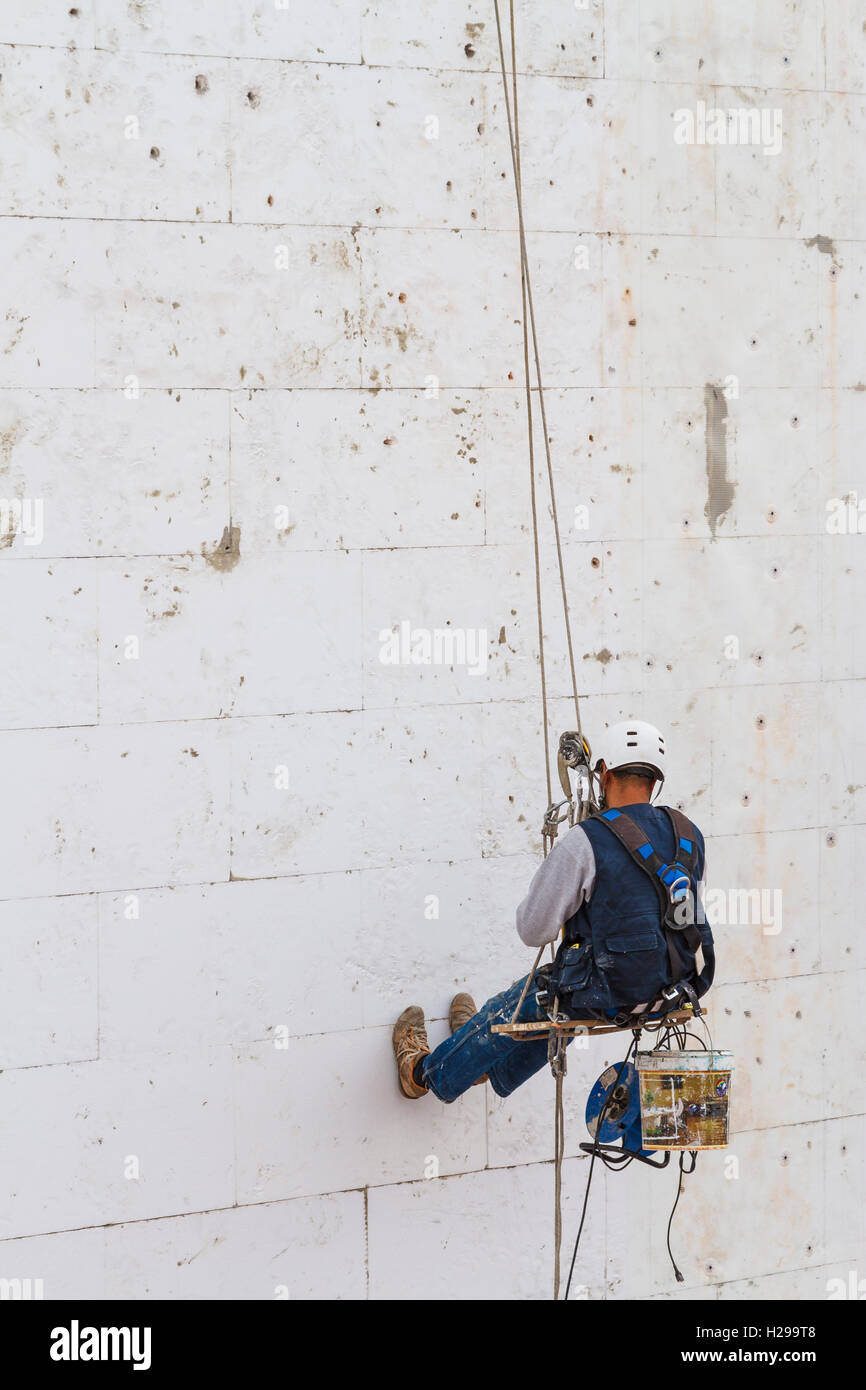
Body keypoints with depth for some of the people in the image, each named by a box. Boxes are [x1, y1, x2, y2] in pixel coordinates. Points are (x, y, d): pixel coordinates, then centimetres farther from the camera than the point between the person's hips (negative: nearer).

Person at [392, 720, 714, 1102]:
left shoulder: (583, 843, -18)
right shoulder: (690, 835, 0)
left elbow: (533, 930, -13)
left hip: (610, 990, -6)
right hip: (677, 986, 6)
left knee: (512, 1009, 23)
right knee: (568, 999, 37)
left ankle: (428, 1073, 48)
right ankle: (492, 1068, 61)